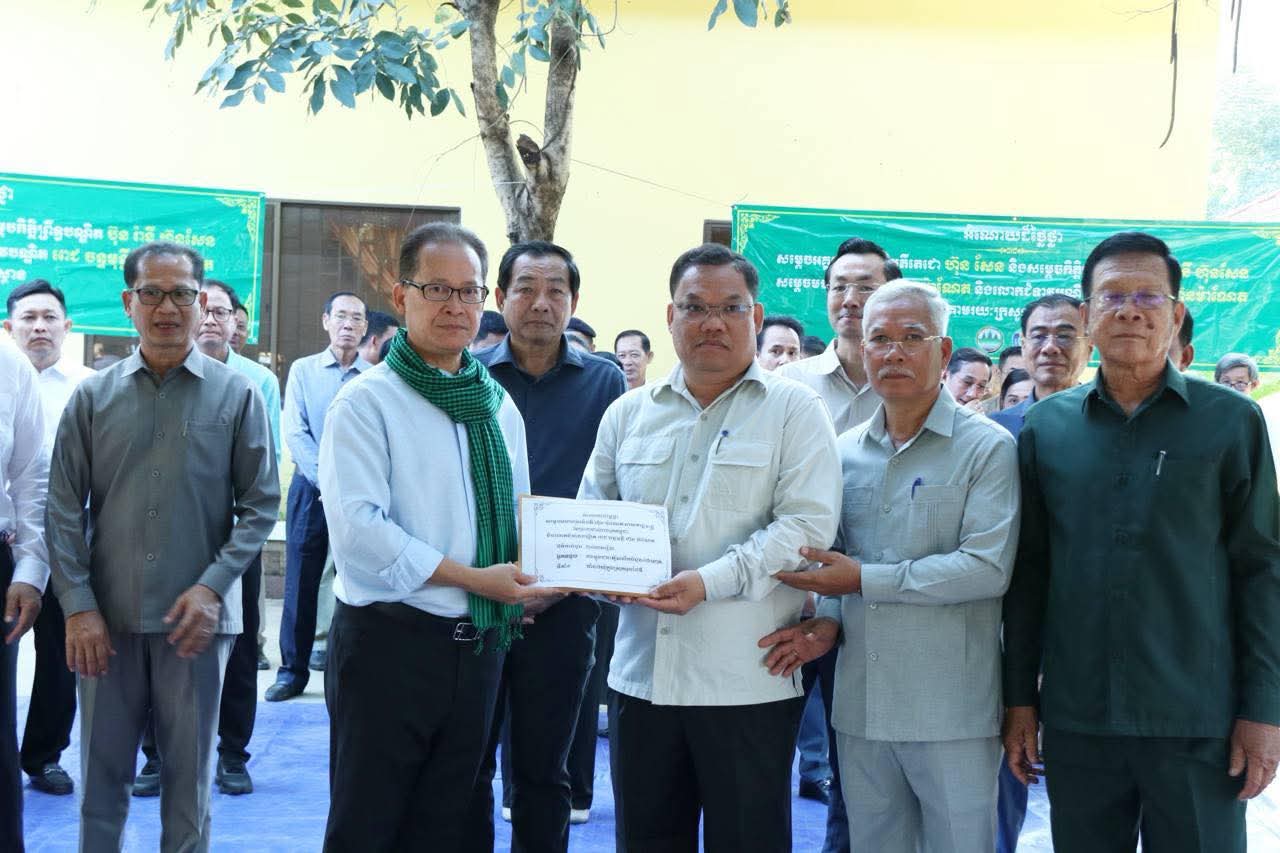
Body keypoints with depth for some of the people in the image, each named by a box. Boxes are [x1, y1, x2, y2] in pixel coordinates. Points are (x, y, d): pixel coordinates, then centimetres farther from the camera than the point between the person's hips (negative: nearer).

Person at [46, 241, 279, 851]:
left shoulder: (236, 395, 0)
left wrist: (212, 587, -11)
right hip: (106, 619, 1)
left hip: (195, 619, -1)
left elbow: (260, 504, 0)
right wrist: (78, 607, -4)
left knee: (188, 776, 9)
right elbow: (64, 509, 4)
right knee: (101, 775, 10)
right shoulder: (93, 397, 4)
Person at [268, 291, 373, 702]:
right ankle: (292, 670, 10)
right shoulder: (303, 370, 5)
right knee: (301, 580, 2)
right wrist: (328, 482, -12)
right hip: (310, 487, 0)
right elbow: (295, 433, -2)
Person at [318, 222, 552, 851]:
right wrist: (470, 578, -19)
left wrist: (523, 579, -3)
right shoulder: (367, 402, -8)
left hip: (478, 643, 6)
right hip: (389, 640, -6)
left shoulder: (498, 407, 11)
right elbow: (357, 526, -19)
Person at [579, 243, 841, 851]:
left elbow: (806, 524, -11)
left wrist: (711, 582, -21)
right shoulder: (628, 413, 12)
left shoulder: (793, 409, -1)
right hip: (641, 671, 4)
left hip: (748, 680, -4)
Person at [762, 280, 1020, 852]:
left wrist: (864, 579, -16)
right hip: (860, 707, 5)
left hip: (952, 714, -5)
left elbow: (987, 568, -17)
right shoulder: (844, 453, 10)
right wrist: (828, 620, -3)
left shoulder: (986, 448, -7)